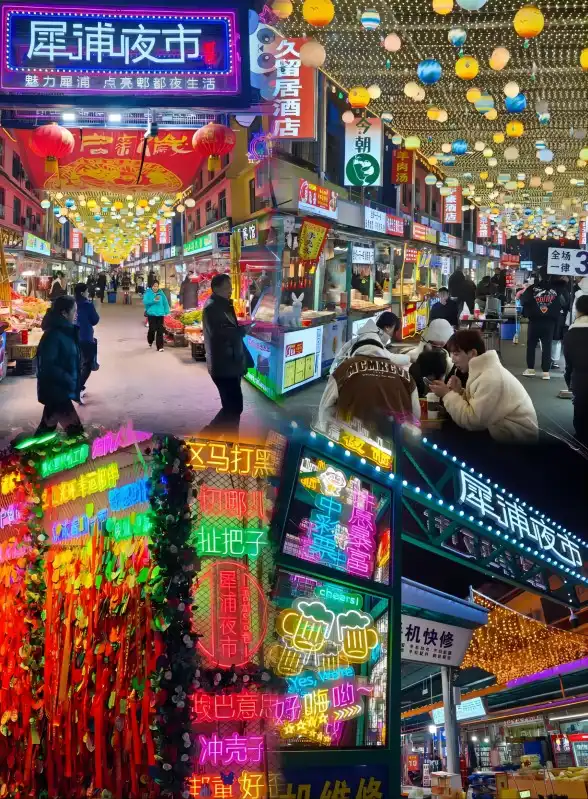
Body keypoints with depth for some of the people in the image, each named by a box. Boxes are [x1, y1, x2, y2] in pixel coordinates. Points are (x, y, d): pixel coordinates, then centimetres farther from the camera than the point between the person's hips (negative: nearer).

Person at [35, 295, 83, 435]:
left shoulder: (65, 331, 9)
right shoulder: (53, 335, -20)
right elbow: (47, 366, -25)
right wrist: (69, 380, -22)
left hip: (60, 389, 10)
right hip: (55, 390, -10)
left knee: (48, 424, 20)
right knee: (74, 429, -8)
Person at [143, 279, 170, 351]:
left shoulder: (161, 293, 6)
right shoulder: (148, 293, -2)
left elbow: (165, 302, 10)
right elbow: (145, 302, -12)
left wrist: (166, 312, 5)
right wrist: (153, 300, -21)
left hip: (160, 314, 2)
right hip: (151, 314, -2)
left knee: (160, 330, -1)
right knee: (152, 329, -3)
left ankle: (159, 346, 4)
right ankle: (150, 341, 29)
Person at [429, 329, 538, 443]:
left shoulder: (490, 378, -25)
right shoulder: (483, 370, 7)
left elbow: (471, 420, -28)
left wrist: (447, 394, -19)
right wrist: (460, 392, -10)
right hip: (504, 430, 9)